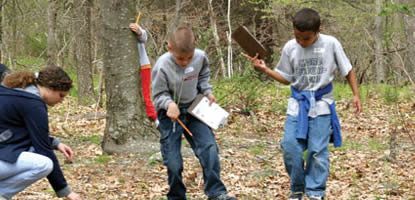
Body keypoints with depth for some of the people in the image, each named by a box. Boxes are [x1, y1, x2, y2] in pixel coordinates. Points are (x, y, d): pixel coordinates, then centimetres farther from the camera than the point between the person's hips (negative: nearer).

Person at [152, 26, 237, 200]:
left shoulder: (200, 57, -11)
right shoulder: (162, 67, -23)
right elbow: (158, 94, -14)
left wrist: (207, 92, -3)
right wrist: (169, 104, -34)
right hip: (170, 113, -3)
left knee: (209, 148, -11)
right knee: (173, 162, -5)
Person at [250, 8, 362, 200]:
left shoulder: (331, 44, -8)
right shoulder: (290, 48, -2)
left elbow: (347, 70, 4)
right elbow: (286, 78, 9)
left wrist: (356, 95, 1)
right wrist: (265, 70, -4)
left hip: (321, 104, -2)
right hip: (298, 103, 2)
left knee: (317, 150, -5)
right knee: (290, 146, -7)